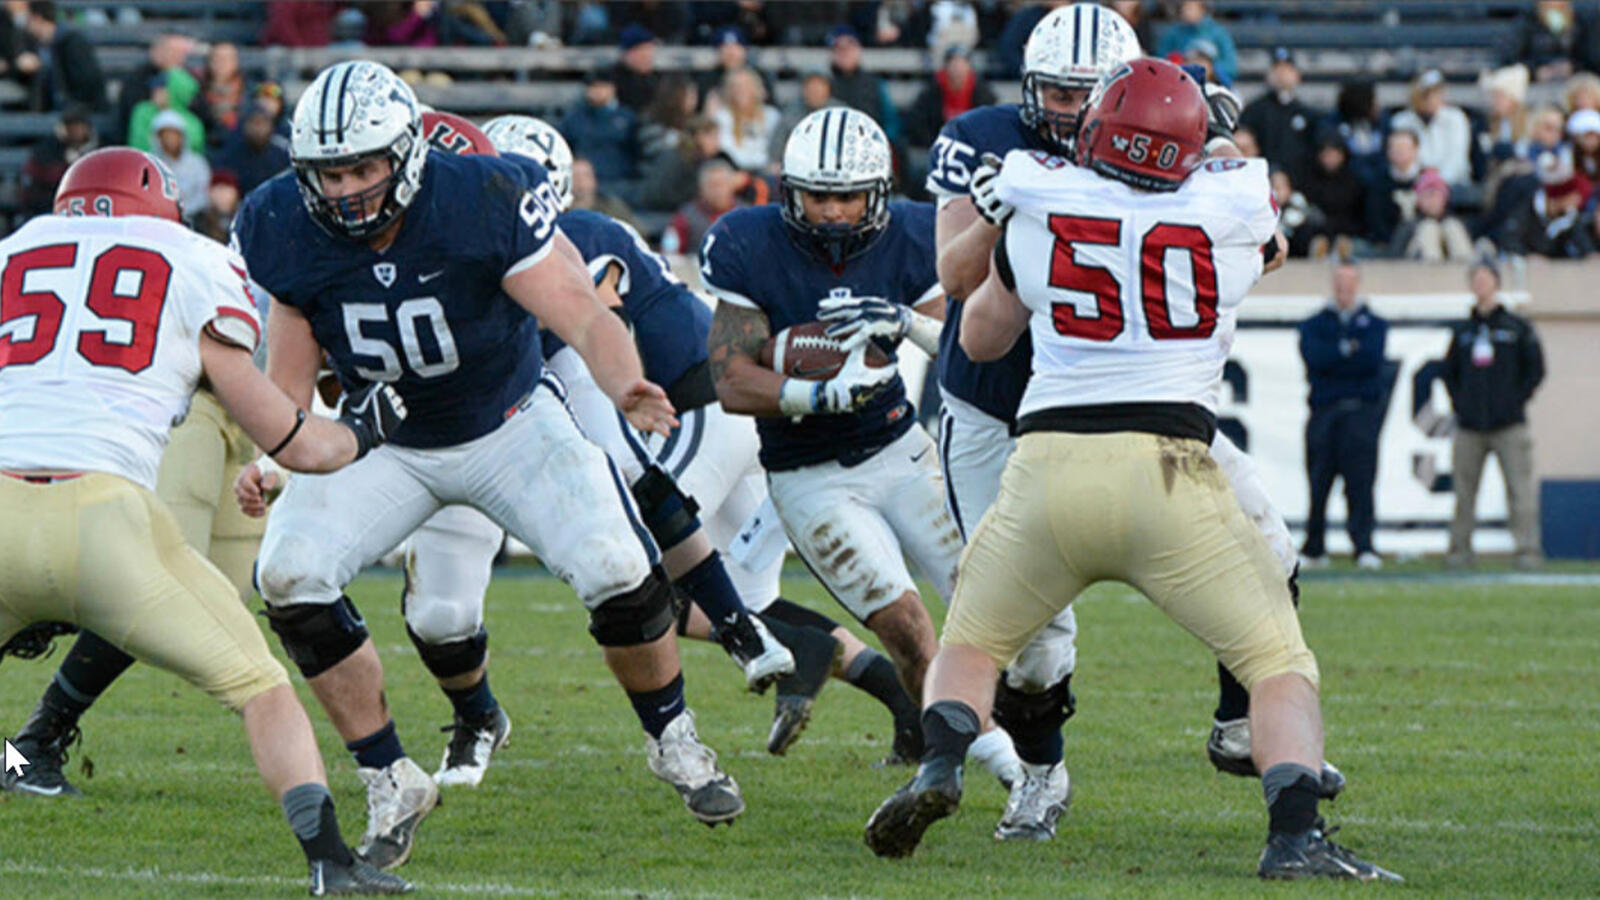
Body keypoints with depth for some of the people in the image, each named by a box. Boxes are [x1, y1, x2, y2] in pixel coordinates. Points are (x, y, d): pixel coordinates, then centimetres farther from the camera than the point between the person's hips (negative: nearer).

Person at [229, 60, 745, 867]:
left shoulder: (483, 203, -27)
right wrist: (264, 460, -28)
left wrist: (625, 384, -49)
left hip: (509, 424, -2)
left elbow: (583, 316, -28)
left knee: (618, 573, -19)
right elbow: (287, 378, -8)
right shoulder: (286, 233, -18)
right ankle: (391, 786, -4)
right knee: (292, 576, -20)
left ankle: (674, 742, 13)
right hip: (385, 441, 2)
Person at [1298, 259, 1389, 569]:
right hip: (1324, 411, 1)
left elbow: (1372, 359, -5)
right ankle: (1314, 549, 11)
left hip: (1362, 411, -1)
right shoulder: (1314, 325, 16)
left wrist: (1334, 358, -3)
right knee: (1319, 482, 0)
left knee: (1360, 480, -11)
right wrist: (1347, 350, -5)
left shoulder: (1374, 324, 14)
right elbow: (1313, 357, -4)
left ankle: (1364, 546, -14)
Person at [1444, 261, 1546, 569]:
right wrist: (1459, 403, 5)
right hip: (1470, 427, 3)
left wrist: (1516, 401, -4)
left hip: (1509, 425, -3)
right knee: (1464, 491, 3)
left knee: (1520, 490, -7)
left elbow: (1536, 370, 4)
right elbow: (1449, 371, 19)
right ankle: (1459, 549, 9)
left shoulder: (1517, 327, 4)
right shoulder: (1462, 331, 13)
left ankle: (1528, 549, -6)